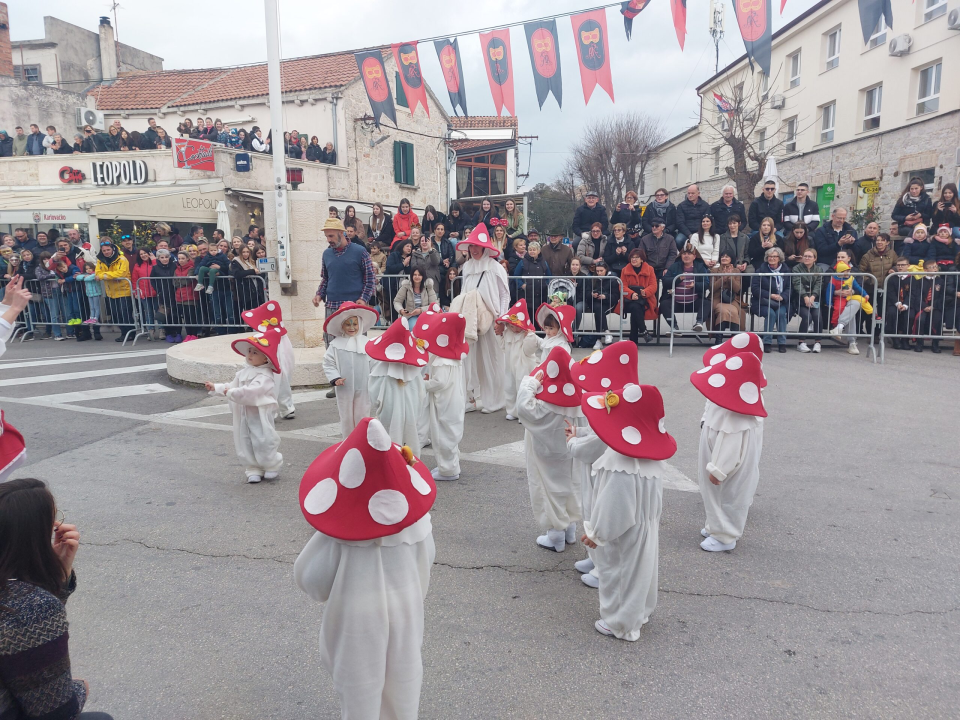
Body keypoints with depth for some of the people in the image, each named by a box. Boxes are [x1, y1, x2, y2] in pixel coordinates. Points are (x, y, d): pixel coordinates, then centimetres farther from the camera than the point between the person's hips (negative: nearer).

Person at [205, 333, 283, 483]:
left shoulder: (265, 375, -17)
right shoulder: (244, 371, 12)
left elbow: (252, 391, -30)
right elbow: (232, 385, 22)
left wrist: (232, 393, -29)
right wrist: (215, 387, 13)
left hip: (260, 416, -8)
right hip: (244, 416, 8)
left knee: (263, 441, -4)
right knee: (245, 443, 9)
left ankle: (272, 466, 18)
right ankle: (253, 470, 20)